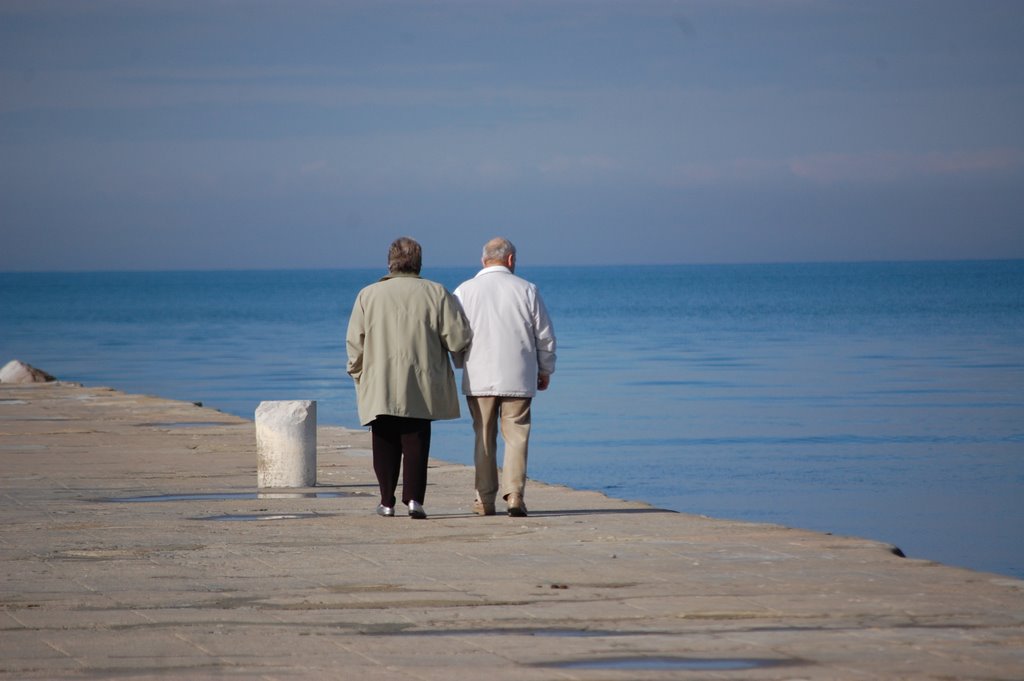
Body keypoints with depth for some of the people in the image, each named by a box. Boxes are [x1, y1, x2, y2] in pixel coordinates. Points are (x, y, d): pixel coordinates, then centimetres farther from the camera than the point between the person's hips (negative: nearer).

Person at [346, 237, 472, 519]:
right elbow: (458, 339, -3)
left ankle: (387, 501, 11)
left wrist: (358, 375, 13)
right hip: (420, 388, -1)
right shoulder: (436, 293, 0)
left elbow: (354, 343, 0)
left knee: (385, 444, 10)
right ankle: (414, 498, -13)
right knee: (416, 442, 1)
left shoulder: (368, 295, 2)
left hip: (379, 387, 1)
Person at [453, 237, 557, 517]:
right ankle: (514, 494, -11)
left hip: (479, 378, 1)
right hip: (518, 378, -1)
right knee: (516, 436, 1)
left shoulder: (464, 291, 2)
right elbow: (545, 335, 6)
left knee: (483, 438, 8)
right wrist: (545, 370, 18)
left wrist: (463, 366, 22)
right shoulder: (526, 290, 2)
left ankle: (485, 500, 8)